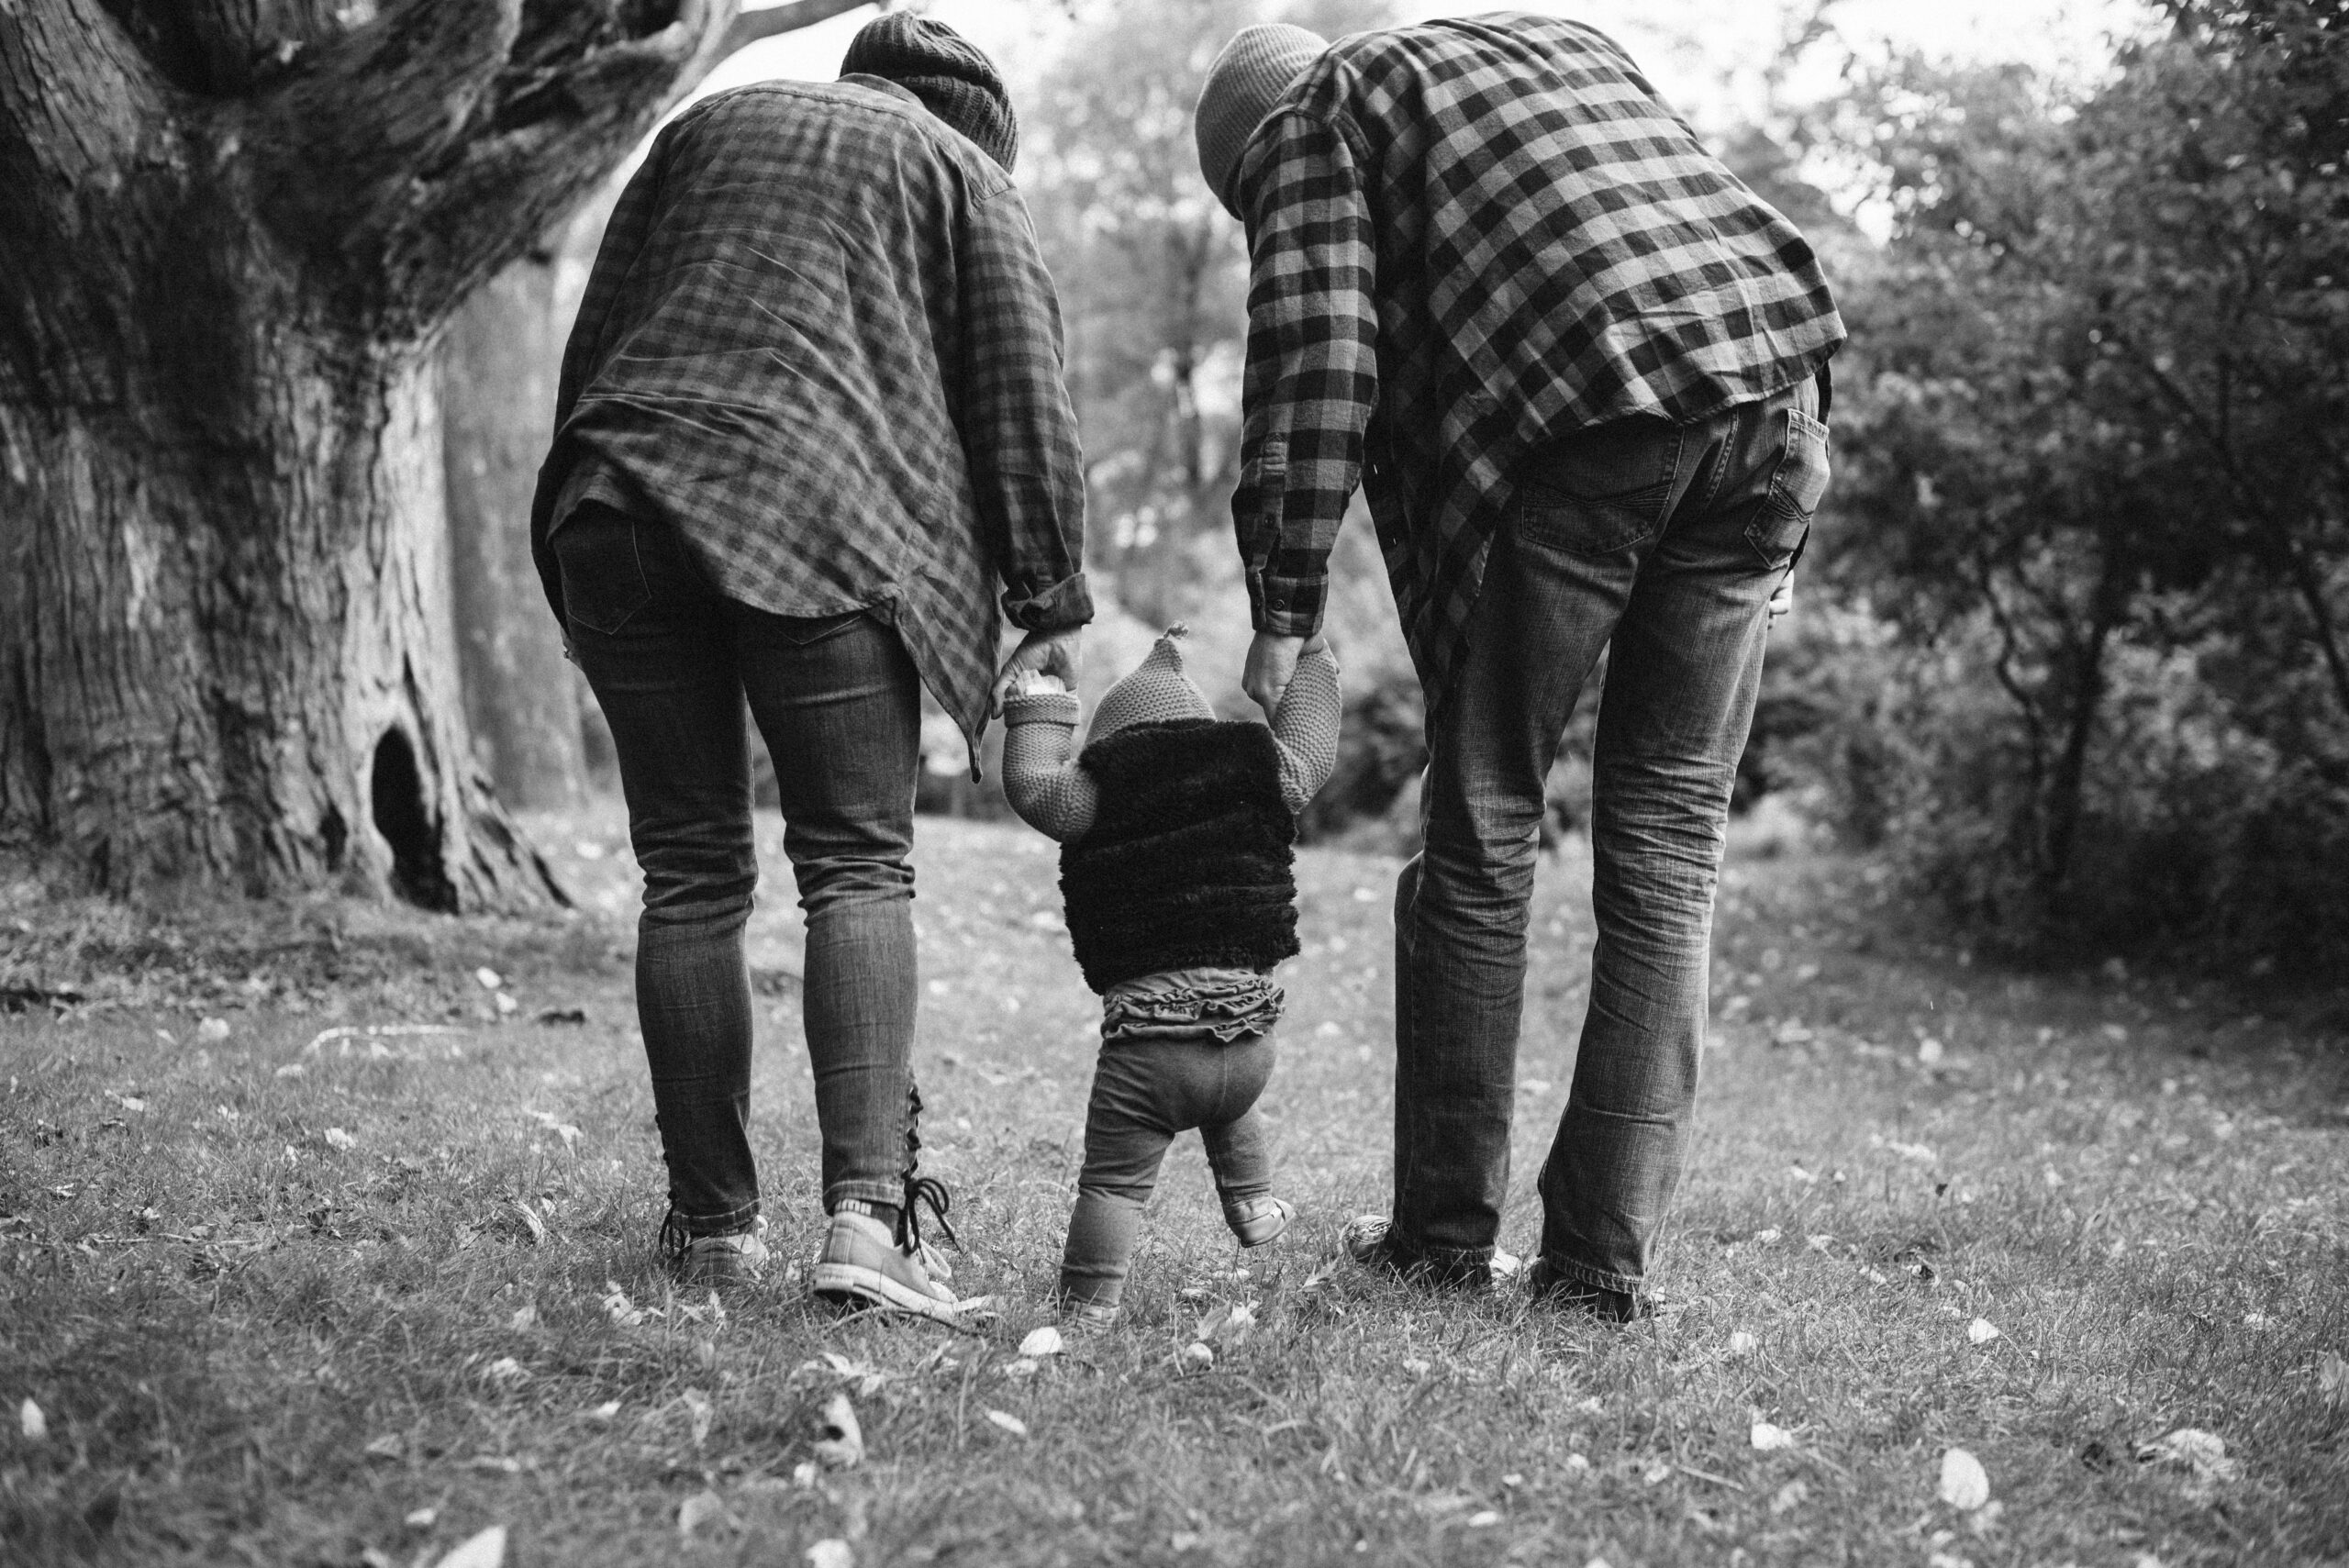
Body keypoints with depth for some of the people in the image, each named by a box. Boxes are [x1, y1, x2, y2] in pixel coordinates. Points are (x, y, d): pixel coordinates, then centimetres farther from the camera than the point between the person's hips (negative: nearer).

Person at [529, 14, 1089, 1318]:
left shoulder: (709, 125, 29)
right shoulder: (961, 169, 18)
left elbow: (597, 332, 24)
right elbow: (1023, 394, 8)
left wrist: (584, 511, 27)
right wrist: (1052, 603, 8)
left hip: (614, 505, 4)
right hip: (819, 519, -3)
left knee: (690, 875, 7)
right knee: (858, 862, -3)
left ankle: (713, 1222, 10)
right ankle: (868, 1209, -18)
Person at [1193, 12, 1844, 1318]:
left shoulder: (1316, 114, 16)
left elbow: (1318, 364, 0)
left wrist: (1284, 613, -1)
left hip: (1581, 414, -5)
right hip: (1776, 382, 6)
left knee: (1486, 820, 7)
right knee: (1671, 830, 8)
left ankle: (1446, 1234, 12)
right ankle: (1605, 1257, 8)